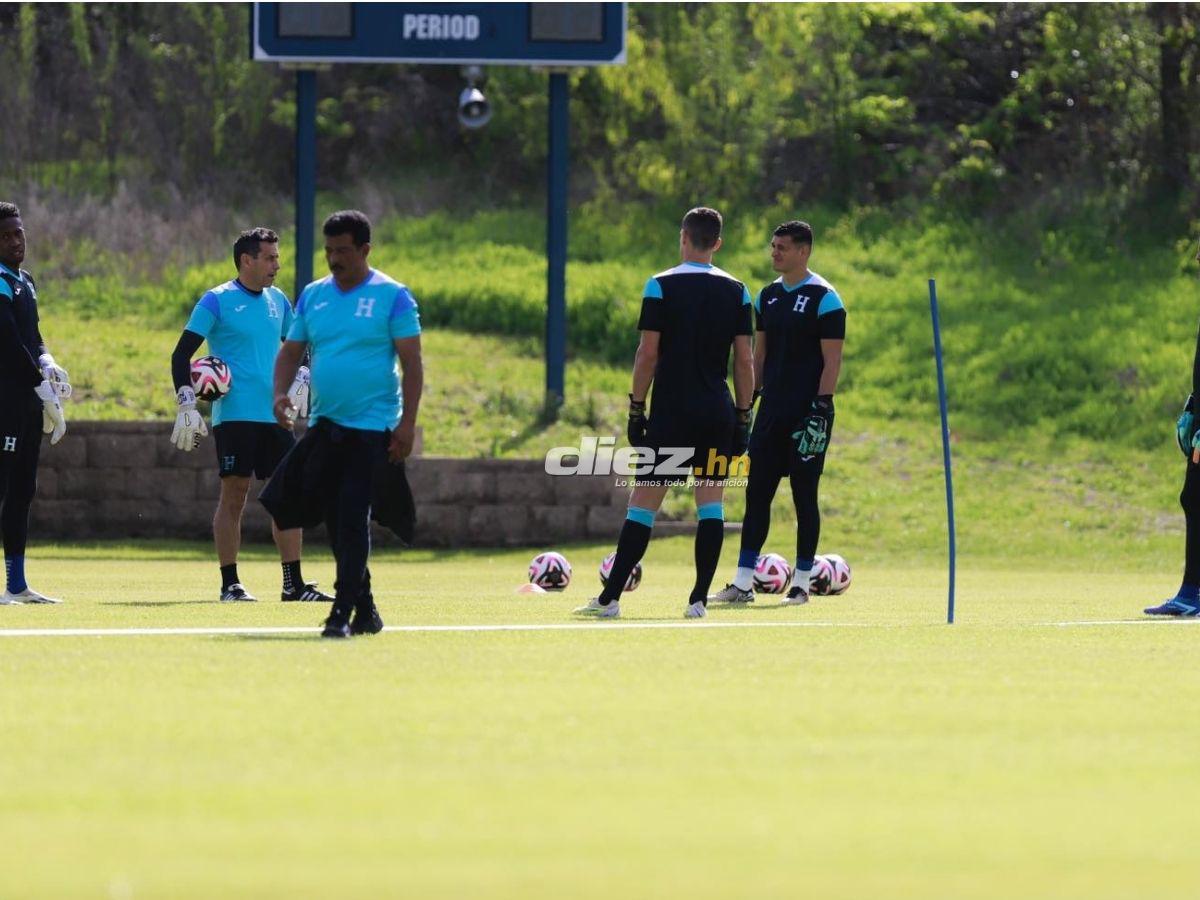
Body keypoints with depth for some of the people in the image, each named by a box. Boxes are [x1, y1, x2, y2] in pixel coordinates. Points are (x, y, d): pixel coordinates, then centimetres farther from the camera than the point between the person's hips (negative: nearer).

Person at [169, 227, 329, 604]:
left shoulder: (277, 300, 13)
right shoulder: (217, 300, -5)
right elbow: (182, 355, -6)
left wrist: (299, 382, 9)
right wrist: (187, 404, -16)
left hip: (274, 415, 6)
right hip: (234, 415, -6)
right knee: (234, 495, -4)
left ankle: (293, 583, 5)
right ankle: (230, 584, 1)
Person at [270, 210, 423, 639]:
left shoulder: (392, 296, -5)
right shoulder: (313, 295, 10)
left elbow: (411, 362, -7)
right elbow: (291, 351, 14)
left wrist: (408, 422, -14)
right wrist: (280, 394, -5)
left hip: (372, 426, -6)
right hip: (325, 425, 6)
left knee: (353, 518, -13)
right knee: (336, 521, 10)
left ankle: (343, 612, -14)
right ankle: (365, 610, 20)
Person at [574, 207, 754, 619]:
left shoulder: (662, 286, -5)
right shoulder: (736, 291, 5)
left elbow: (648, 354, -7)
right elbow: (745, 360, 5)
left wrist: (636, 409, 0)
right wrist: (743, 418, 10)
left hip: (671, 411, -3)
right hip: (719, 412, 3)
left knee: (643, 503, -1)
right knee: (711, 503, 5)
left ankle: (610, 598, -2)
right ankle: (699, 599, 0)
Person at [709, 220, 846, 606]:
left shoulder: (824, 298, -8)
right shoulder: (768, 296, 13)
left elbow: (832, 360, -11)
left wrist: (819, 410, -17)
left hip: (808, 411, -6)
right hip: (772, 411, 6)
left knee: (805, 496, 0)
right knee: (756, 493, 2)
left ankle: (801, 584, 6)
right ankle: (743, 584, 2)